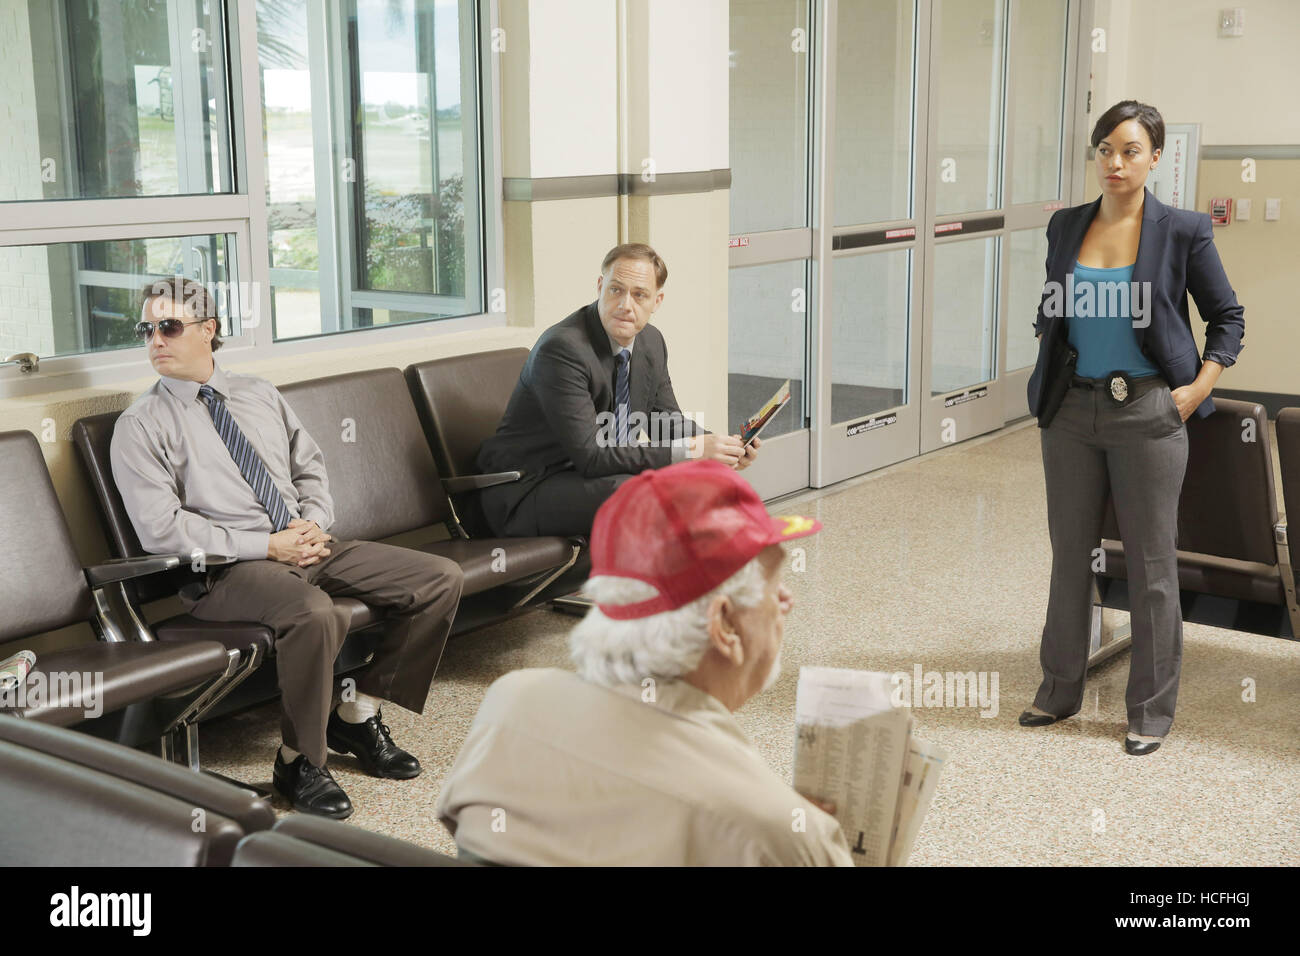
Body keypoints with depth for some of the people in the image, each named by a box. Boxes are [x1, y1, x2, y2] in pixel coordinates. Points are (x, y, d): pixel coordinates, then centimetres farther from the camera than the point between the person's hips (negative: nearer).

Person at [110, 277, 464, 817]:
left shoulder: (259, 395, 18)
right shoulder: (141, 426, -1)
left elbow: (310, 468, 20)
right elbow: (161, 529, -10)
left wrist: (314, 521, -3)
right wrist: (268, 546, -15)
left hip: (307, 546, 7)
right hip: (227, 571, -6)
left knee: (441, 579, -7)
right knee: (317, 614, -38)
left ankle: (357, 717, 5)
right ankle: (298, 762, -14)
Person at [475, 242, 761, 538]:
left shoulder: (651, 341, 3)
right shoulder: (562, 349, -24)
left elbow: (668, 421, 13)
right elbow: (590, 455, -29)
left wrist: (721, 446, -10)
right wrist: (689, 450, -28)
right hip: (527, 490, -8)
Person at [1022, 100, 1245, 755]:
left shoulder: (1182, 231, -5)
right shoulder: (1066, 227, 6)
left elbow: (1227, 316, 4)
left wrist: (1199, 387, -6)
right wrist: (1047, 366, 9)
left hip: (1147, 413, -4)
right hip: (1071, 412, 4)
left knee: (1151, 563, 2)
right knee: (1070, 553, 12)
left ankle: (1151, 709, 15)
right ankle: (1060, 689, 26)